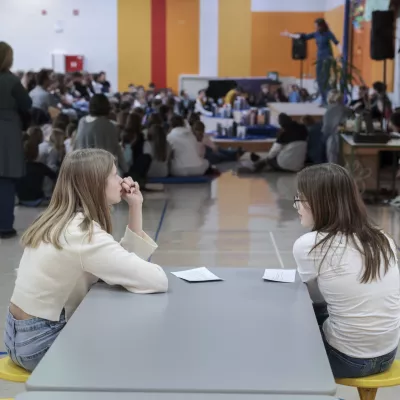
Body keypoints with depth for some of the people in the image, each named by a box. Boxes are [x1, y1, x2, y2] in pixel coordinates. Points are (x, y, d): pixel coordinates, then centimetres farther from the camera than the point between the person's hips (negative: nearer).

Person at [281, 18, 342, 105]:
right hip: (319, 58, 6)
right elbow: (304, 37, 14)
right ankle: (324, 100, 8)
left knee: (325, 79, -13)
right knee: (319, 80, 3)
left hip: (327, 58, -6)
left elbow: (337, 43, -17)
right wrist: (289, 35, 14)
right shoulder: (316, 34, 9)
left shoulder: (328, 33, -8)